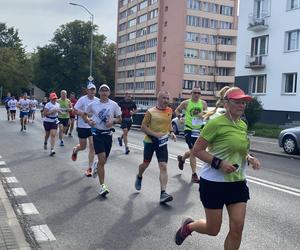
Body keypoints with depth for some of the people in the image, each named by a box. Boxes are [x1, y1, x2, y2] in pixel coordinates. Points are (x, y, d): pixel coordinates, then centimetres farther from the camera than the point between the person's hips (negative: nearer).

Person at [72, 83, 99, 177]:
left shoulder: (98, 100, 1)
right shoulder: (82, 99, -10)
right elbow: (75, 110, -11)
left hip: (93, 126, 2)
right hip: (82, 126, -2)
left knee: (92, 147, -5)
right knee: (83, 146, 9)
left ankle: (89, 168, 4)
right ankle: (75, 150, 48)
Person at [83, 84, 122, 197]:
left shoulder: (114, 105, 0)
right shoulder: (93, 104, 0)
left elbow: (119, 119, 7)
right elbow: (85, 115, 12)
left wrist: (113, 121, -14)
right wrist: (88, 120, -10)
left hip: (108, 134, 2)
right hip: (97, 133, -2)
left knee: (103, 160, 13)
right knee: (102, 159, -14)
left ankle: (96, 167, 51)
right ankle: (102, 186, -9)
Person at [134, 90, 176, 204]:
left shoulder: (170, 111, 1)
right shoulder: (150, 112, -13)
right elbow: (143, 127, -12)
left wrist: (171, 132, 2)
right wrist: (155, 134, -24)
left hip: (162, 142, 3)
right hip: (150, 141, -2)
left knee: (163, 166, -9)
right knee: (146, 163, 14)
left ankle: (163, 193, -11)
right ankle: (139, 177, 48)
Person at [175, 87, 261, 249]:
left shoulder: (243, 125, 6)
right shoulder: (216, 123, -15)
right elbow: (197, 150, -13)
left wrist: (249, 158, 1)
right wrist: (219, 163, -24)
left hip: (237, 182, 6)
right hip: (214, 182, -6)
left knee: (237, 228, 2)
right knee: (213, 229, 7)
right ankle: (188, 226, 40)